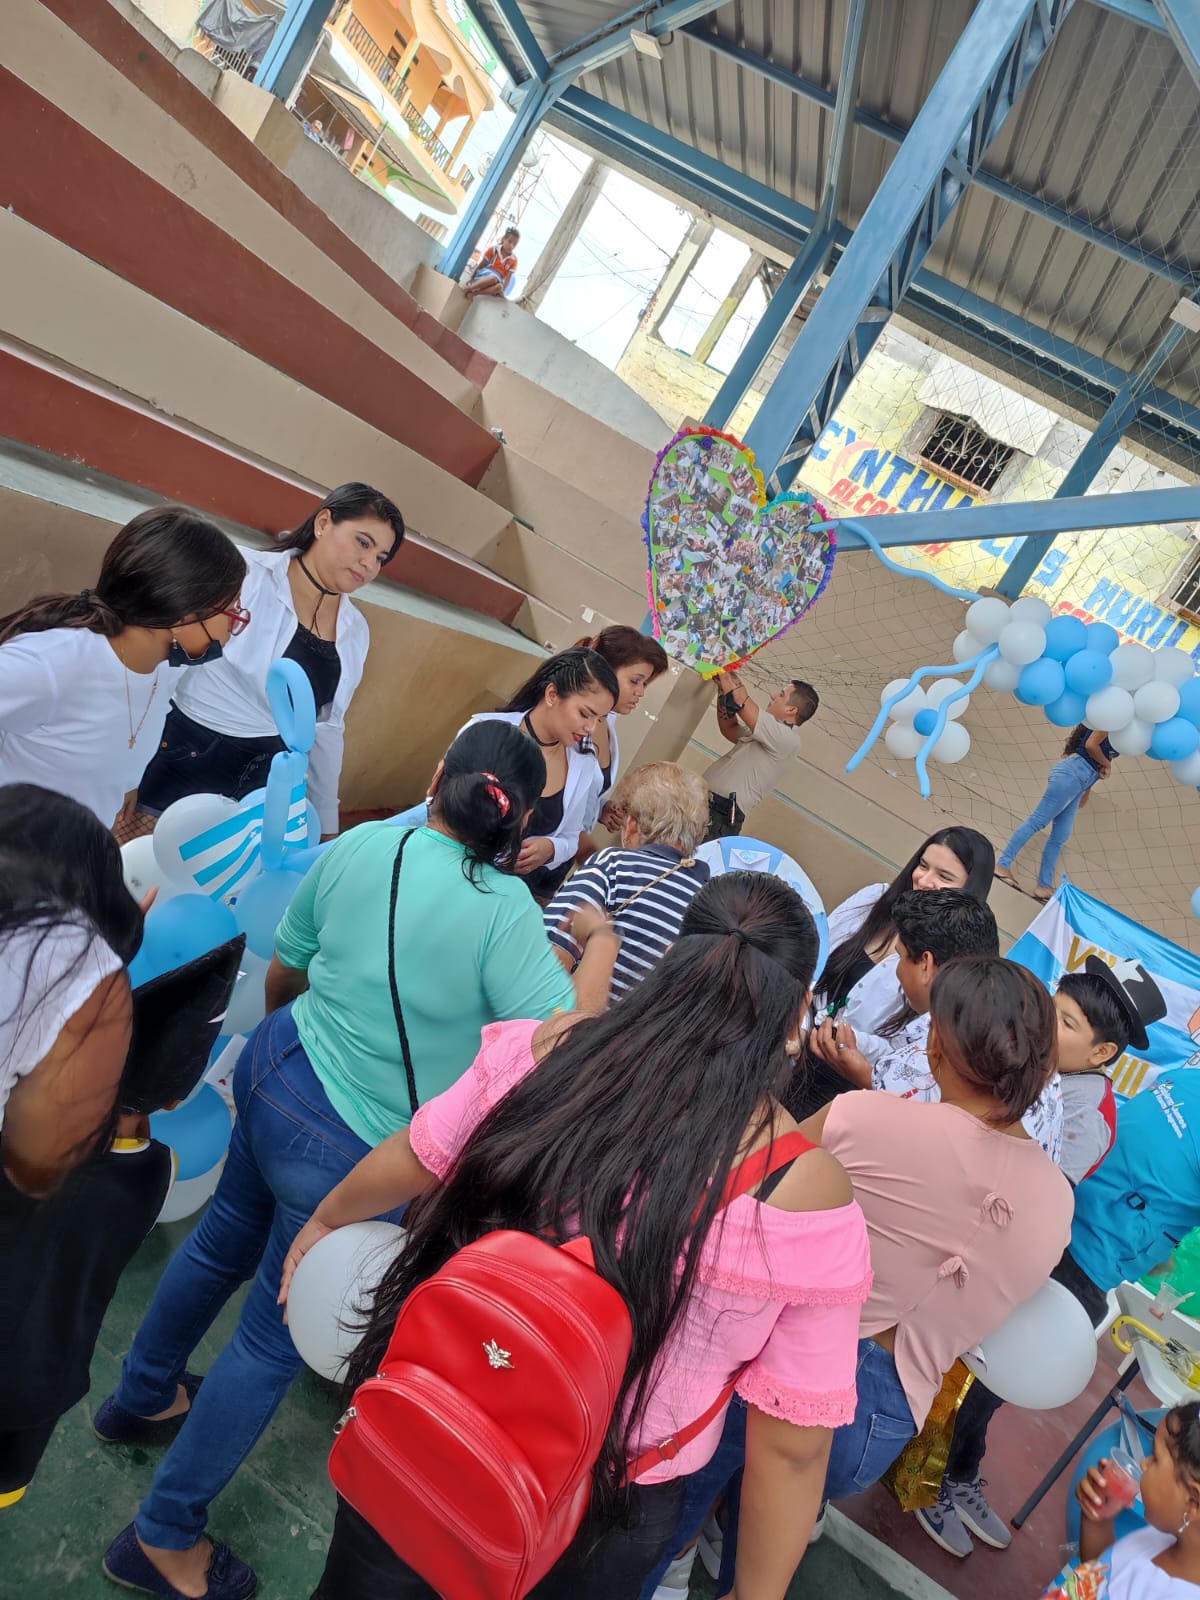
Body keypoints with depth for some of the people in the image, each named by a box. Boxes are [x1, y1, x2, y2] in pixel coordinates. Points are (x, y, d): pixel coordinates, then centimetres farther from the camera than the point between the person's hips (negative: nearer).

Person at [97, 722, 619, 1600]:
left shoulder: (360, 845, -6)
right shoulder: (504, 907, -24)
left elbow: (283, 973, 6)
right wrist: (601, 945, -9)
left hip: (278, 1071, 7)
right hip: (352, 1147, -6)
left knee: (225, 1239, 31)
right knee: (278, 1337, 14)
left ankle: (142, 1394, 57)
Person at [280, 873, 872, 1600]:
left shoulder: (547, 1051, -17)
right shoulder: (812, 1195, -21)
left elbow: (411, 1163, -1)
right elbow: (792, 1444, -13)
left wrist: (326, 1220, 19)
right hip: (602, 1510, 0)